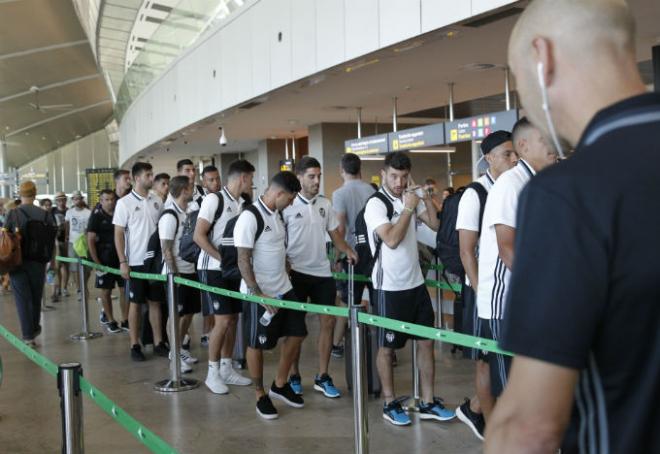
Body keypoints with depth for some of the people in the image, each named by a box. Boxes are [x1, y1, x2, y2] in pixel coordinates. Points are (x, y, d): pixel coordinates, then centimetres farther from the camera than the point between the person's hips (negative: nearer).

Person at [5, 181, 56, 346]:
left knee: (22, 298, 4)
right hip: (38, 262, 2)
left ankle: (28, 335, 1)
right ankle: (34, 328, 35)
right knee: (36, 296, 19)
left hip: (17, 262, -2)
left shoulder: (13, 214, -7)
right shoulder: (44, 215, -4)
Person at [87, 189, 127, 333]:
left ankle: (125, 320, 10)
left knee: (125, 289, 1)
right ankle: (110, 320, 18)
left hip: (121, 258, 2)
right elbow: (90, 241, -6)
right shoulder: (96, 216, -4)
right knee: (106, 291, 7)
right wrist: (96, 262, -11)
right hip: (104, 260, -2)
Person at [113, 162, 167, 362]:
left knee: (156, 302, 9)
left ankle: (158, 343, 16)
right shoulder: (125, 202, -5)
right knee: (135, 303, 4)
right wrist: (122, 261, -12)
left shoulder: (156, 201, 6)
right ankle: (135, 346, 12)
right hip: (136, 262, -4)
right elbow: (118, 234, -6)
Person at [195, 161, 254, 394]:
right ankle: (212, 372, 6)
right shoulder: (214, 200, -12)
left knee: (233, 319, 9)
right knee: (223, 320, -8)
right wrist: (223, 259, -18)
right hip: (213, 268, -7)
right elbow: (199, 236, -16)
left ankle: (226, 368, 22)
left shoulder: (242, 202, 8)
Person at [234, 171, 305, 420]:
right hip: (260, 292, -8)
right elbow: (243, 261, -19)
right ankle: (260, 395, 20)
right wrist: (258, 294, -22)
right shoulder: (250, 217, -19)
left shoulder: (277, 213, 7)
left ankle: (280, 385, 28)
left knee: (297, 333, 12)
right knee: (257, 344, 5)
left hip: (284, 288, 9)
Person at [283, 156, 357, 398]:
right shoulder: (288, 205, -8)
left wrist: (347, 250, -8)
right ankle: (294, 377, 18)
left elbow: (334, 233, 10)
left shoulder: (325, 204, 6)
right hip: (296, 272, -5)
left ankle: (322, 377, 15)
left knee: (328, 322, 4)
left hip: (323, 272, 5)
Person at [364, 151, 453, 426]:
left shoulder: (410, 198, 6)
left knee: (426, 342, 9)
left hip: (416, 282, 7)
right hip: (389, 287, -7)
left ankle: (428, 403, 18)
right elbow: (392, 240, -24)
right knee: (387, 347, 6)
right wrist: (409, 208, -17)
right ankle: (389, 404, 19)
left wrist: (425, 197, -2)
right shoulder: (376, 204, -13)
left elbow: (435, 224, 9)